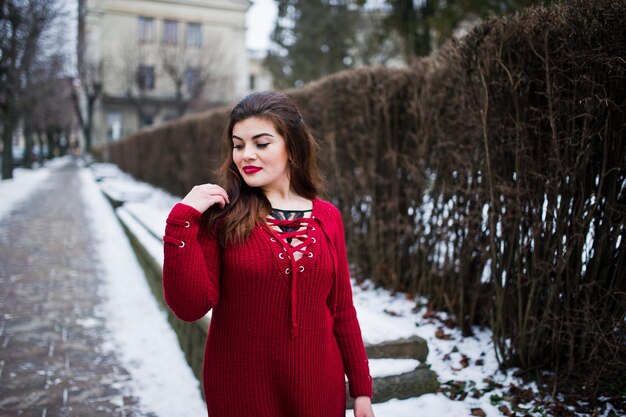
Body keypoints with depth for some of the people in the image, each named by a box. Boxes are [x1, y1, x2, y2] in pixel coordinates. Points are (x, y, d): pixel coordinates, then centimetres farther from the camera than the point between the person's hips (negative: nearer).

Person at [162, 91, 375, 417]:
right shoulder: (221, 215, -8)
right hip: (241, 390, -2)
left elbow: (342, 311, 4)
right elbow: (190, 307, -14)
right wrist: (182, 220, -21)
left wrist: (361, 388, 6)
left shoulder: (328, 217, -2)